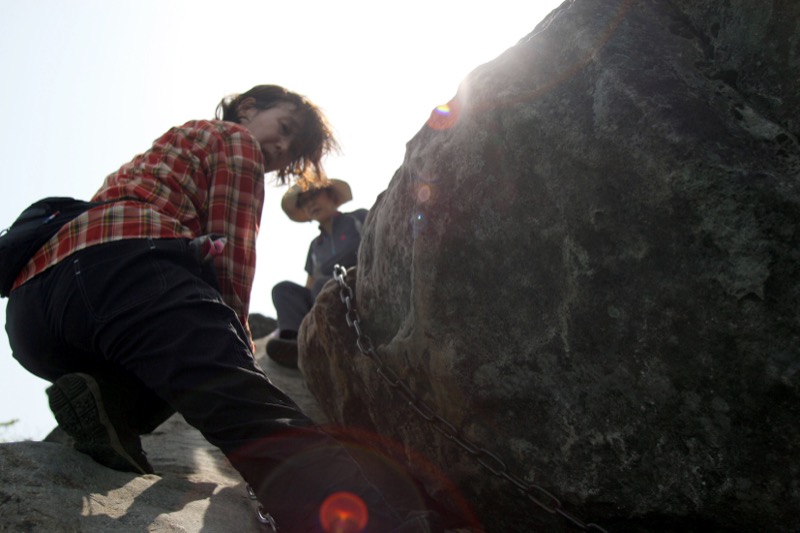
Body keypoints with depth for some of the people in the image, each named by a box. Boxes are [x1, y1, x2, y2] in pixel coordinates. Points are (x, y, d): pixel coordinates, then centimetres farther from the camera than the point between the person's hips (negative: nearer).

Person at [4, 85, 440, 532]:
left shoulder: (165, 149, 43)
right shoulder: (235, 138, 18)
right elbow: (231, 254, 7)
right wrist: (235, 340, 16)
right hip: (125, 268, -8)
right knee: (264, 419, -24)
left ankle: (108, 401, -1)